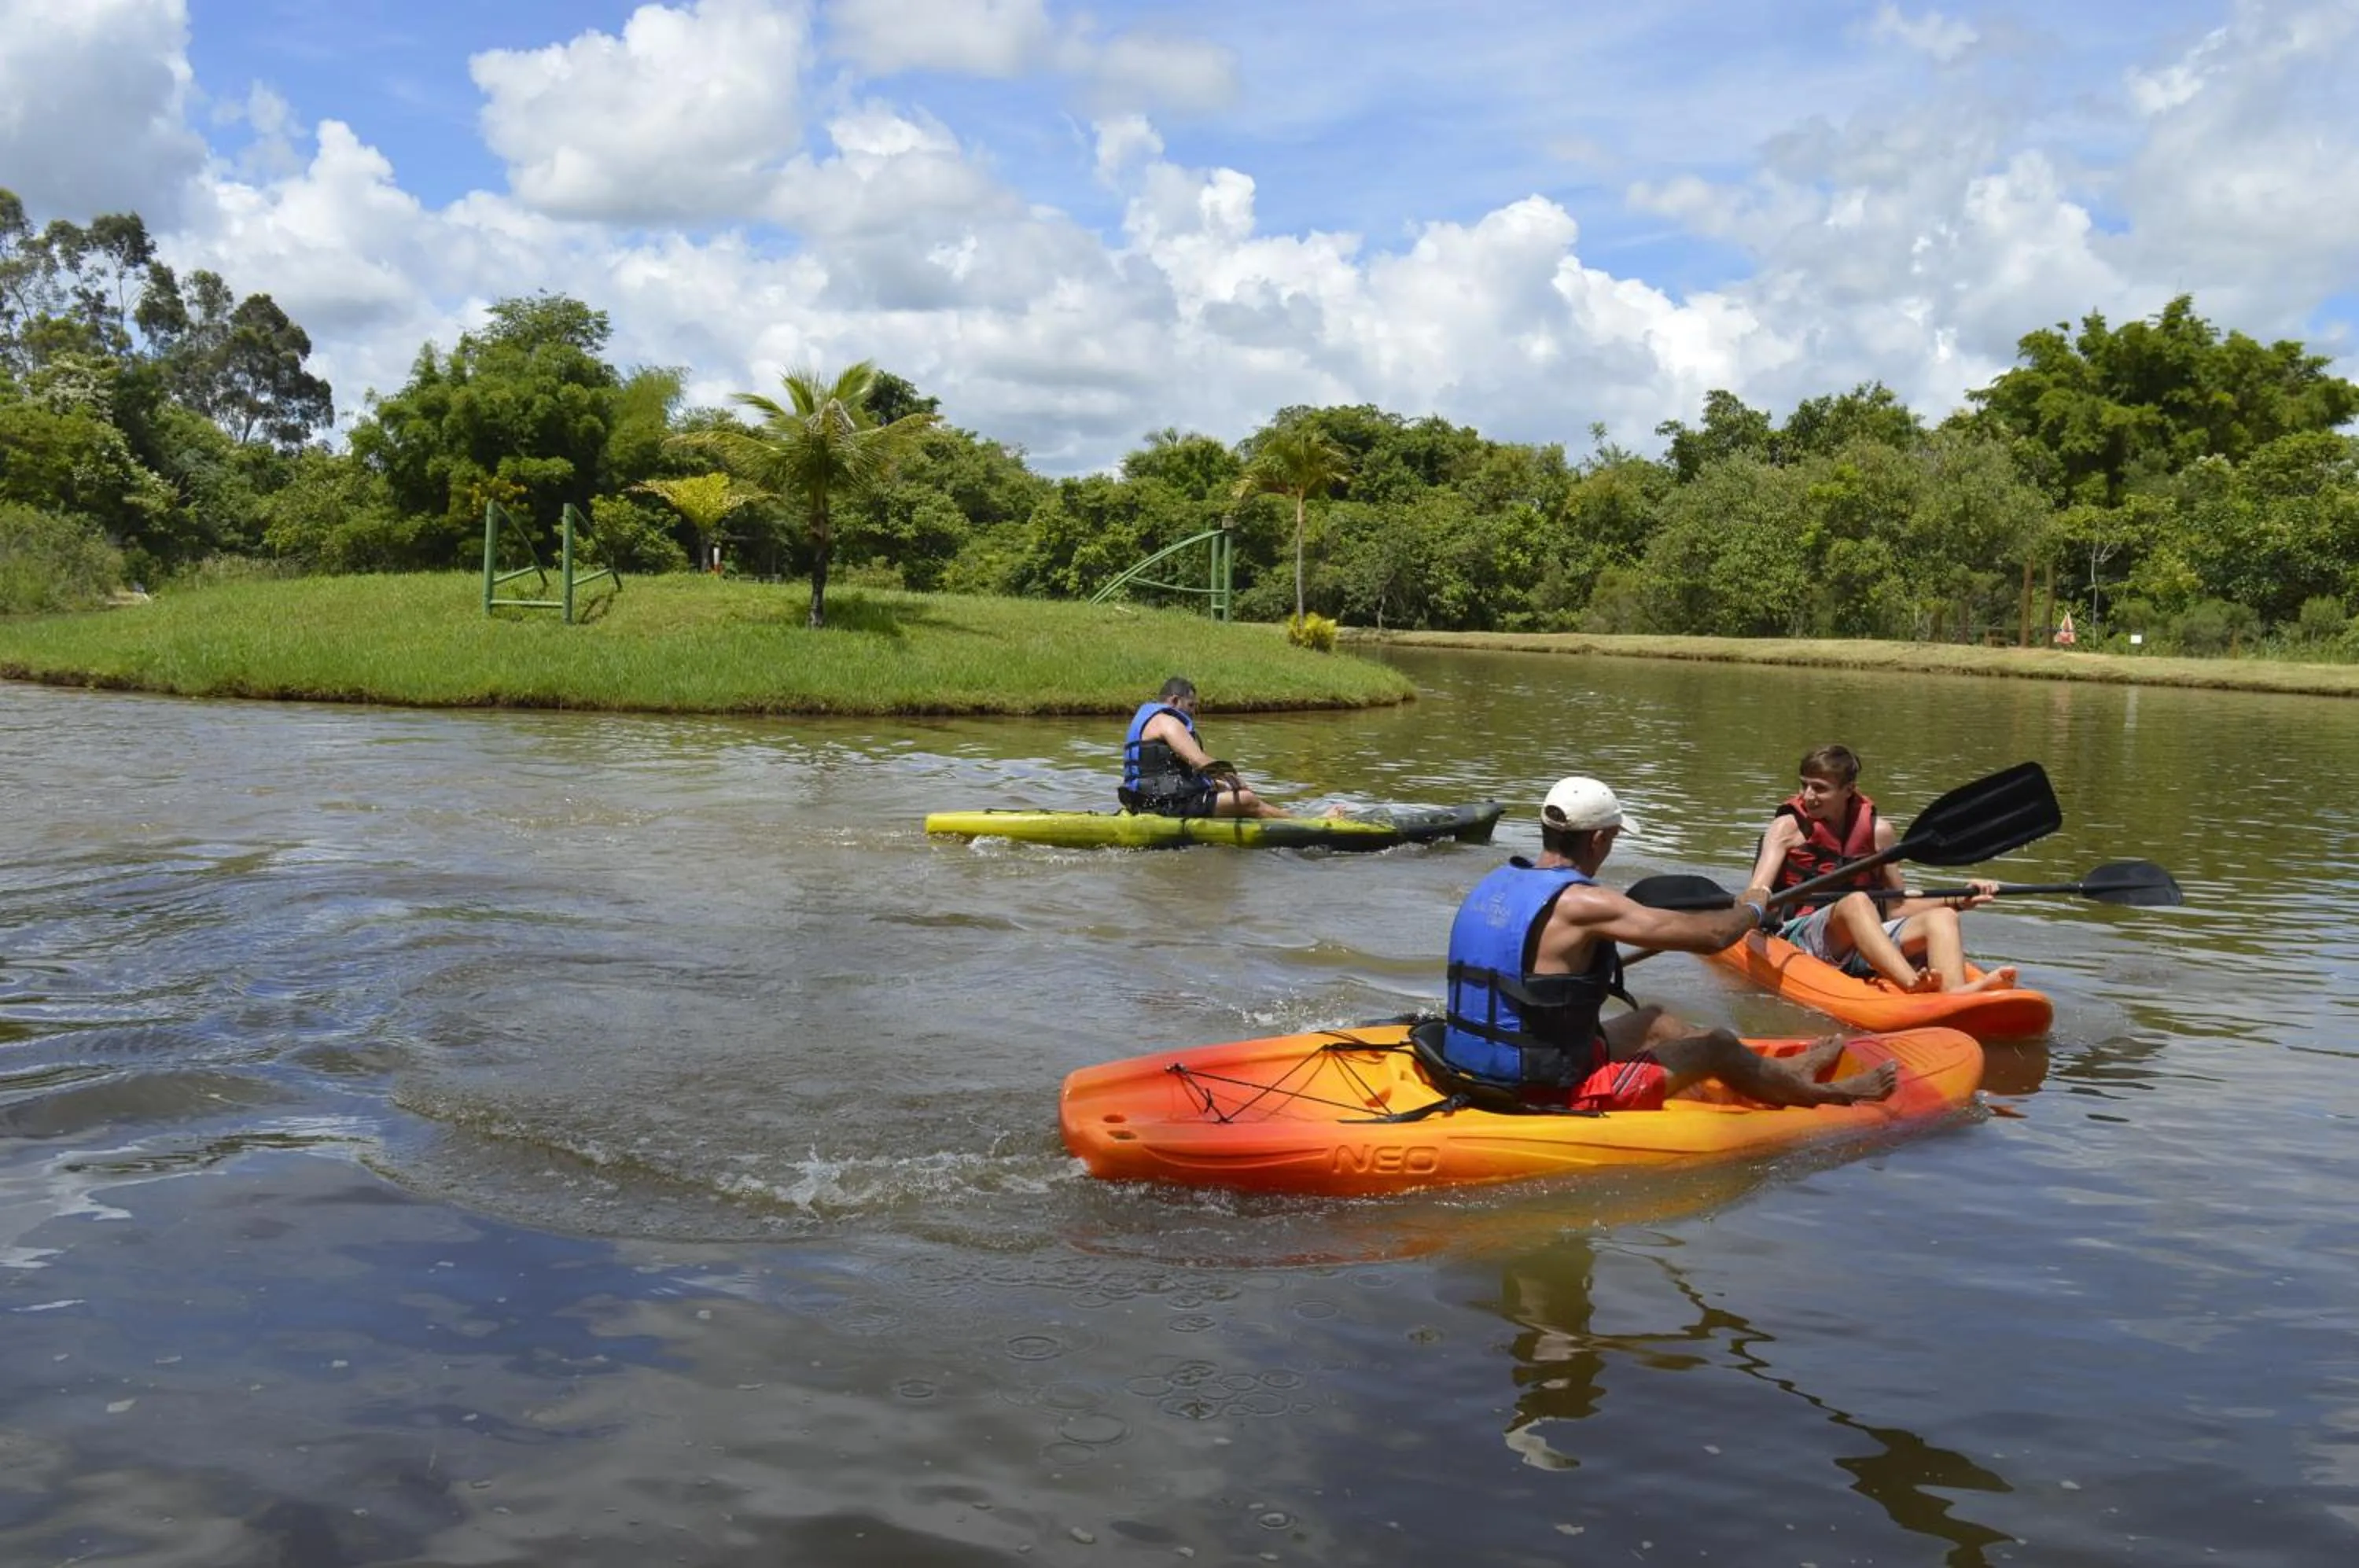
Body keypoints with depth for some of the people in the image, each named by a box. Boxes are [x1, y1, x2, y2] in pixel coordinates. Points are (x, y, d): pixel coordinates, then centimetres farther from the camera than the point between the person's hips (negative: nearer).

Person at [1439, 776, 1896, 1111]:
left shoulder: (1494, 883, 2)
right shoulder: (1581, 904, -22)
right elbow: (1712, 935, -18)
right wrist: (1752, 910, 5)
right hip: (1549, 1097, -8)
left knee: (1652, 1022, 27)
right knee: (1716, 1046, 10)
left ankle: (1785, 1074, 46)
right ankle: (1821, 1094, 36)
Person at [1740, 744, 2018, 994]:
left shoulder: (1878, 831, 14)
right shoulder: (1788, 827, 6)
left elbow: (1896, 908, 22)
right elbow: (1756, 892, -8)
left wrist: (1959, 900, 12)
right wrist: (1758, 900, -32)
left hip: (1871, 938, 4)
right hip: (1803, 935, -4)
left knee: (1941, 917, -20)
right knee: (1855, 902, -34)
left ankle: (1955, 993, -52)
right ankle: (1912, 986, -61)